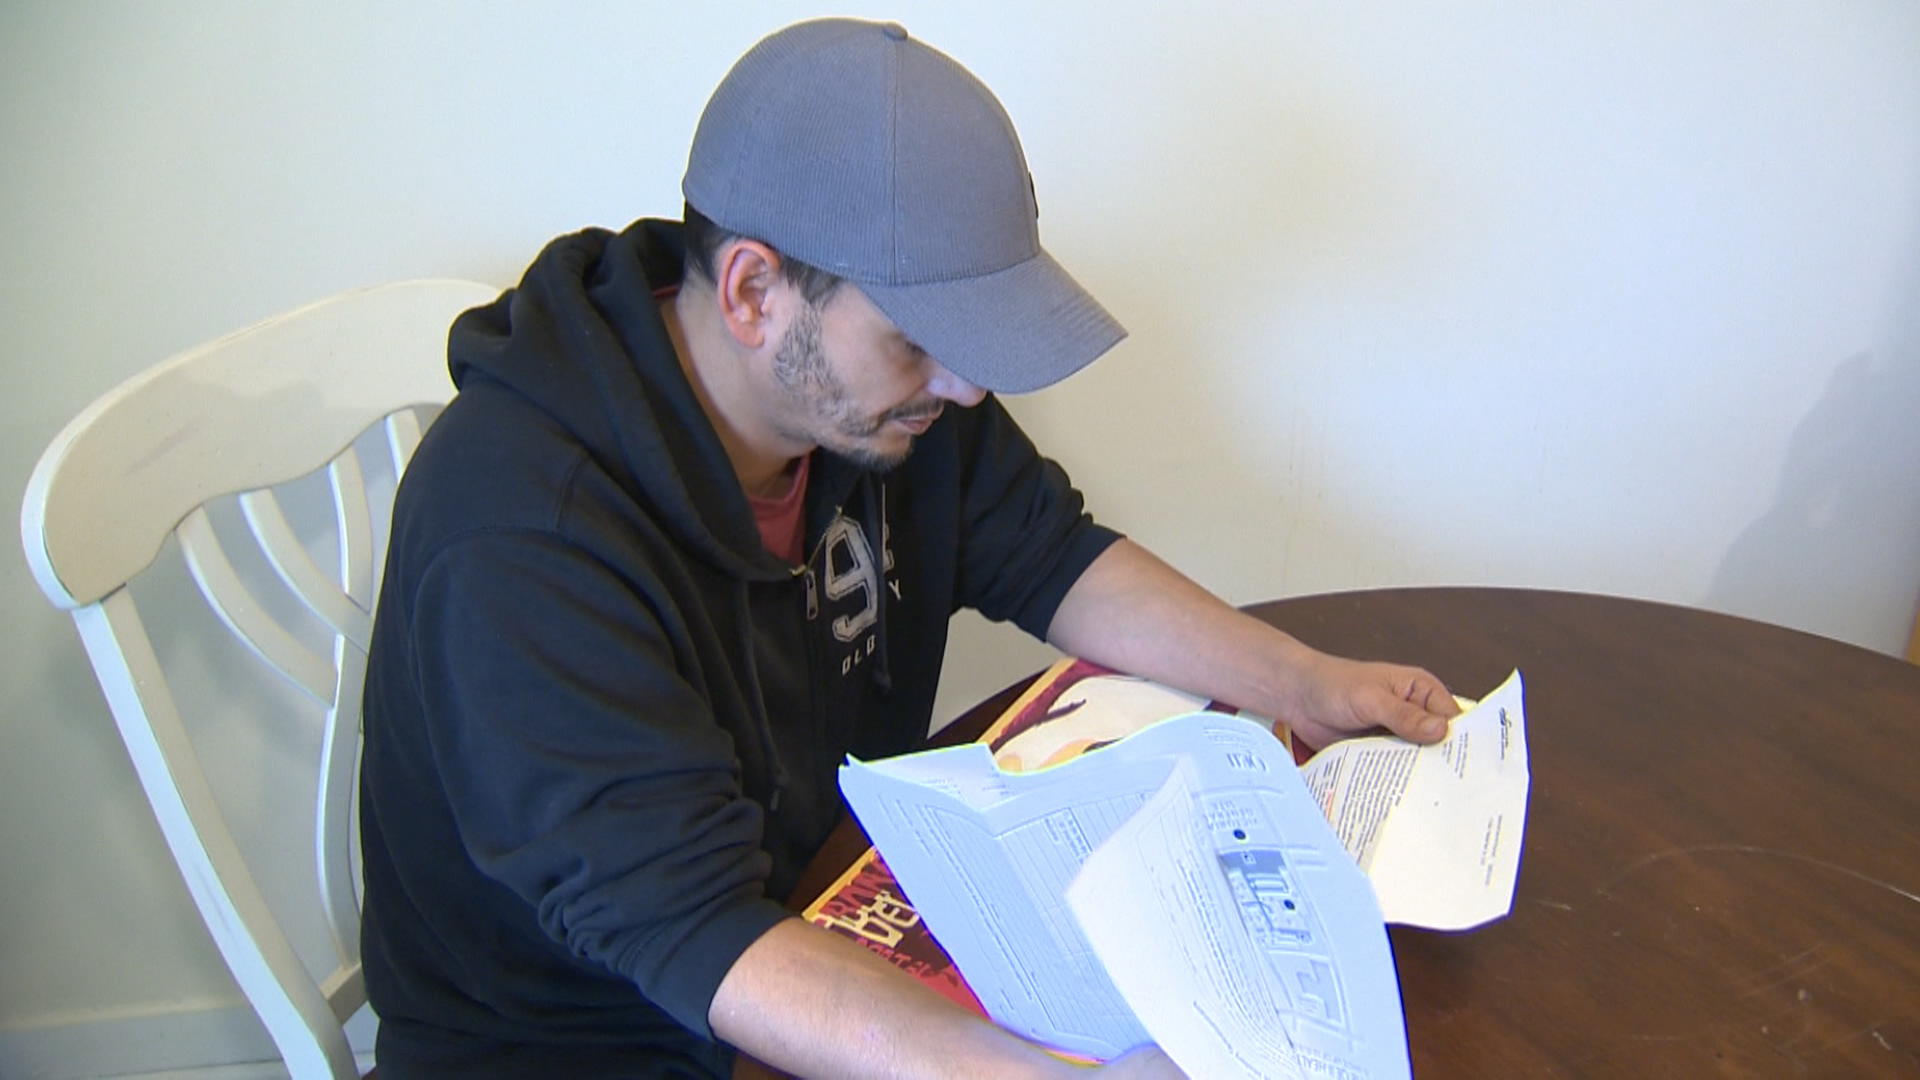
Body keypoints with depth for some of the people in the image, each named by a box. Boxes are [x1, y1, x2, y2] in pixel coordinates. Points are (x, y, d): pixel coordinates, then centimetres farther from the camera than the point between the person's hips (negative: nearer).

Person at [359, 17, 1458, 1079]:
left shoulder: (891, 390, -9)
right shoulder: (519, 541, -31)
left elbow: (1049, 558, 5)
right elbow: (697, 943, -35)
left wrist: (1304, 686, -6)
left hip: (842, 899, 6)